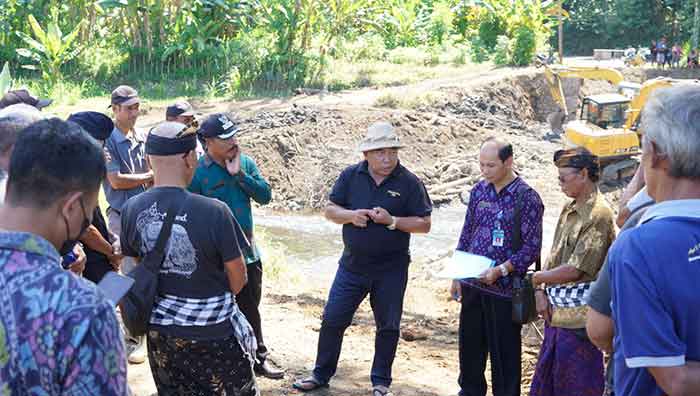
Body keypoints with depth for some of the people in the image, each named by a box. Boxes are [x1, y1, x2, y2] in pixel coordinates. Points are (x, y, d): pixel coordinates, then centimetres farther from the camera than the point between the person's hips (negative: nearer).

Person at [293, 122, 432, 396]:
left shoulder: (409, 183, -8)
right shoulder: (350, 176, -1)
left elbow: (424, 224, -8)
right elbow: (330, 210, 4)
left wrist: (392, 221, -22)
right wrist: (350, 215, -17)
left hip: (391, 270, -2)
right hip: (352, 265, 2)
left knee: (388, 326, 9)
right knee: (332, 320, 6)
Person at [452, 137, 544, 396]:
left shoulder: (527, 198, -11)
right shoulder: (479, 191, 5)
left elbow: (531, 248, -13)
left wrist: (500, 270, -23)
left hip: (504, 288, -5)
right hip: (472, 285, 5)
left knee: (504, 352, 6)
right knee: (469, 346, 16)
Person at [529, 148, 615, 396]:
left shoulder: (598, 214, -18)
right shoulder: (569, 210, 10)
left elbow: (574, 270, -21)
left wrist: (537, 278, -9)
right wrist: (541, 292, 2)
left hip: (578, 317, -9)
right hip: (556, 311, 9)